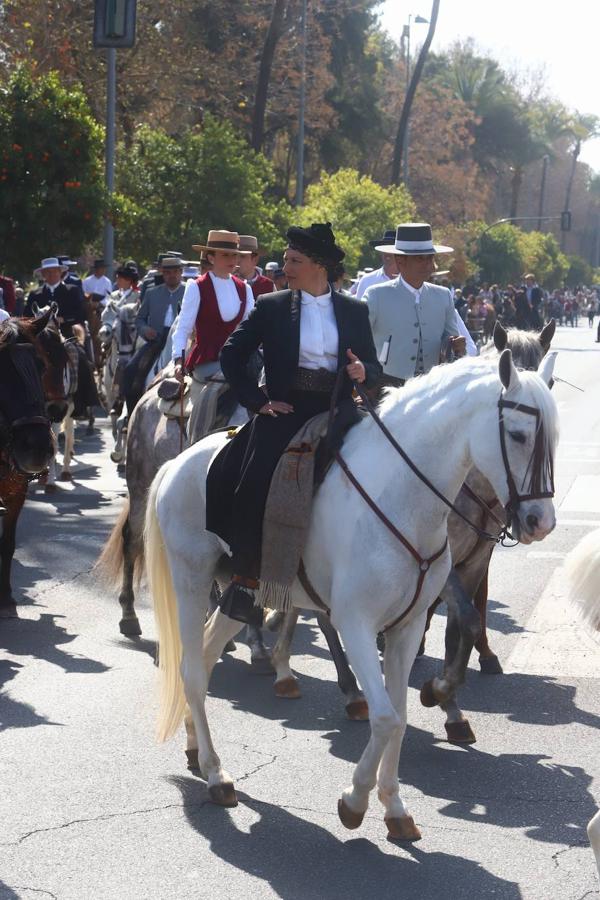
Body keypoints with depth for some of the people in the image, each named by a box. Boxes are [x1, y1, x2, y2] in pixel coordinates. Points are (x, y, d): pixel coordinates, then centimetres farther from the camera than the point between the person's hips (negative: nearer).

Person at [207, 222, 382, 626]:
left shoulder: (355, 311, 11)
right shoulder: (272, 307, 6)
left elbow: (373, 368, 15)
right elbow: (232, 355, 7)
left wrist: (363, 372, -9)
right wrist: (258, 400, -2)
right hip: (285, 412, -2)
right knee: (257, 485, -22)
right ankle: (245, 581, -12)